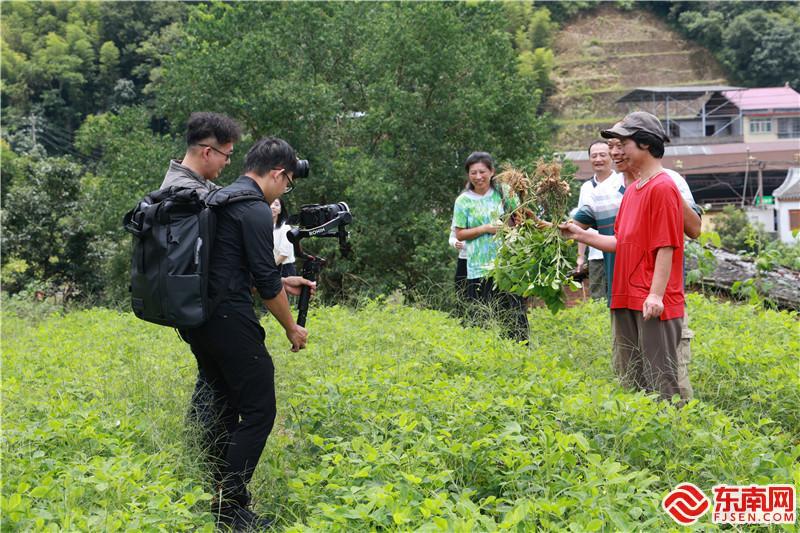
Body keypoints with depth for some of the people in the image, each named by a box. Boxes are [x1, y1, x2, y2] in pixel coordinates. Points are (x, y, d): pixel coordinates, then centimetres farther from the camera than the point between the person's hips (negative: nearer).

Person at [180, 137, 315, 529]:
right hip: (230, 322, -10)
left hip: (198, 318, 10)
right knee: (258, 411, -4)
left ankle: (220, 499, 19)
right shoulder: (255, 209, -12)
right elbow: (265, 280, -13)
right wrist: (291, 328, 0)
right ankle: (231, 505, -5)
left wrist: (282, 283, 29)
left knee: (226, 406, 16)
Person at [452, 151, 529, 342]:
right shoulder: (463, 201, 4)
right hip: (479, 269, 0)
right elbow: (459, 234, 2)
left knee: (515, 315, -2)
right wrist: (486, 228, -8)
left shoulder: (503, 193, 6)